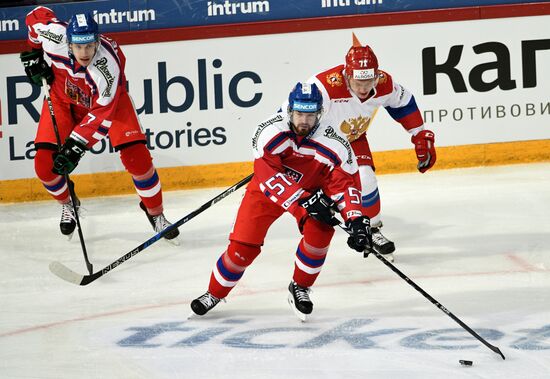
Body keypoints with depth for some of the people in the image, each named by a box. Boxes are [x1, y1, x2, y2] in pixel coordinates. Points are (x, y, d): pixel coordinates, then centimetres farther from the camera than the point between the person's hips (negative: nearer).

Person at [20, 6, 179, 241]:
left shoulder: (107, 65, -39)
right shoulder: (54, 35, -33)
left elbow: (101, 115, -34)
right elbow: (36, 16, -8)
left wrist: (76, 145, -39)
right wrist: (33, 55, -3)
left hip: (107, 99, -3)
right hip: (64, 96, 3)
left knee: (136, 156, -16)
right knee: (45, 163, -8)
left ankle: (154, 212, 9)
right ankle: (67, 204, 25)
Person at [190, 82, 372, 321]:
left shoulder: (333, 143, -26)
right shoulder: (271, 131, -31)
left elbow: (346, 183, -24)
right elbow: (269, 175, -36)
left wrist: (356, 220, -38)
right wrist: (304, 202, -43)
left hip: (312, 188, 1)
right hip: (268, 189, -1)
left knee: (320, 231, -23)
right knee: (244, 244, -8)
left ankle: (299, 288, 1)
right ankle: (215, 293, 15)